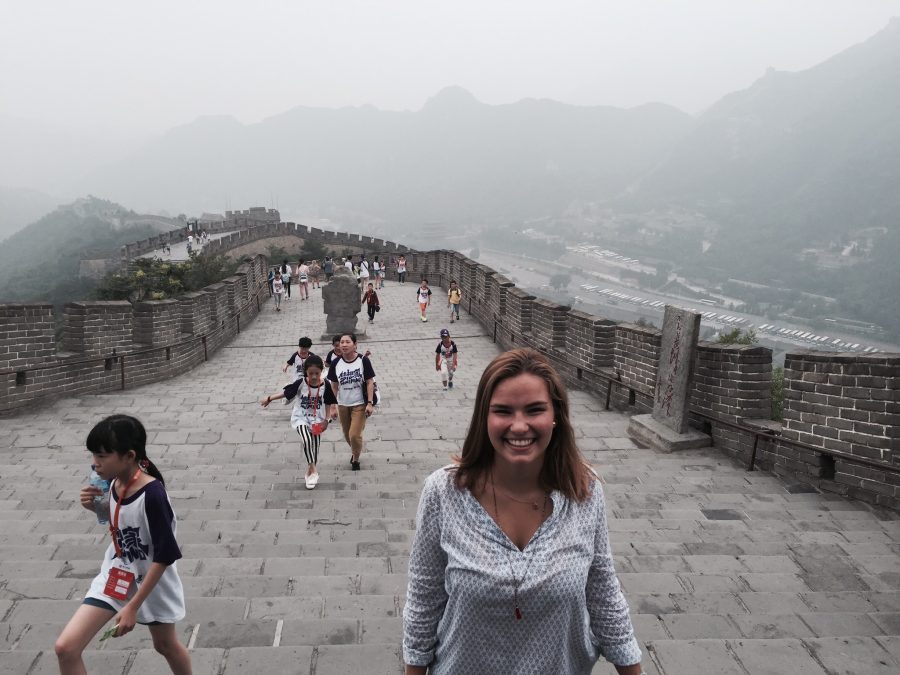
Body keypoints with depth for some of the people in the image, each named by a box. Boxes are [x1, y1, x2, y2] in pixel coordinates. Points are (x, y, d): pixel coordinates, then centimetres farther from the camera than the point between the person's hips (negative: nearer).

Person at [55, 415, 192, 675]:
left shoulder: (152, 494, -30)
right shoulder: (114, 483, -10)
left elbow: (165, 556, -25)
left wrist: (133, 606, -22)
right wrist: (96, 507, -10)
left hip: (151, 583, -5)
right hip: (115, 575, 5)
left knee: (166, 644, 19)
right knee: (66, 647, -6)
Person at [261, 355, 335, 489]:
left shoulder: (325, 386, -11)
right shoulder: (301, 383, -16)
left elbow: (328, 403, 1)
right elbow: (285, 392, -8)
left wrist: (326, 420, -3)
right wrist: (269, 398, -12)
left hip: (316, 419, 2)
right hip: (300, 418, -2)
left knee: (315, 447, 7)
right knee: (306, 440, -26)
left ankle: (310, 472, 27)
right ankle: (313, 470, -14)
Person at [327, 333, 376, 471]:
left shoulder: (363, 360, -14)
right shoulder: (336, 363, -7)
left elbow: (370, 382, -10)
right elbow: (334, 385, 4)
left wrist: (370, 403, -14)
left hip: (360, 404, -3)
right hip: (343, 405, 3)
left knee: (355, 435, -9)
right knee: (347, 436, 17)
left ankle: (356, 459, 19)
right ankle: (354, 452, 48)